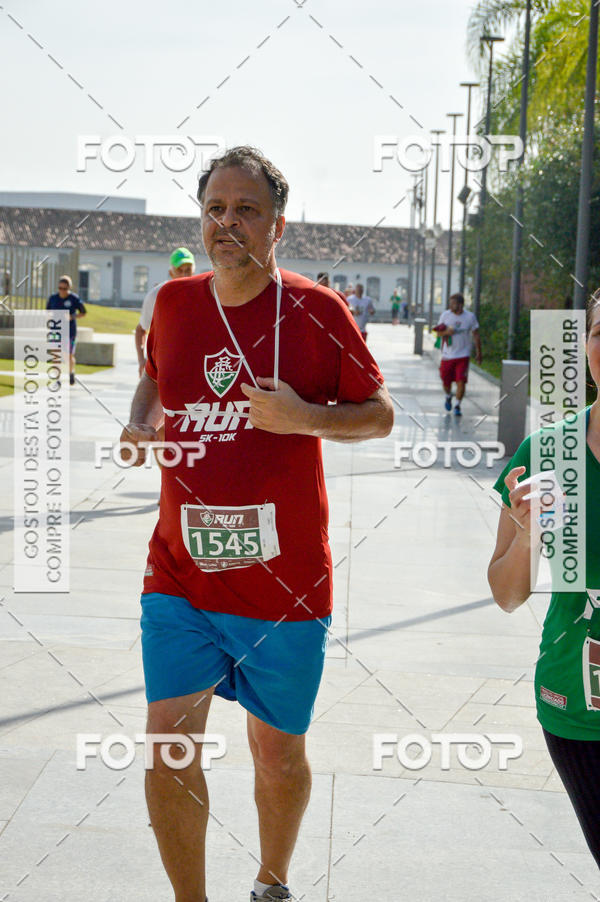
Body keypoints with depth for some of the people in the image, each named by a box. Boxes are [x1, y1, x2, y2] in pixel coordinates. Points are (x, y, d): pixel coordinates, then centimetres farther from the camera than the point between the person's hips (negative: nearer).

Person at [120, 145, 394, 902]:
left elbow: (379, 415, 0)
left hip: (284, 584, -2)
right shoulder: (174, 302, 3)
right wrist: (141, 424, 1)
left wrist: (306, 418, -19)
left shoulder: (316, 311, -6)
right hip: (180, 578, 2)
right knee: (167, 753, -5)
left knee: (278, 754, 13)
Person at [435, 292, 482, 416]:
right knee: (446, 381, 9)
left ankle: (457, 406, 2)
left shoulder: (470, 317, -4)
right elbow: (439, 332, 7)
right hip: (447, 355, 2)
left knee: (461, 381, -11)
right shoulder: (445, 315, -1)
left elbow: (476, 335, 5)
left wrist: (478, 353, 3)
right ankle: (448, 397, 41)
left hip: (463, 355, -2)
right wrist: (446, 332, -16)